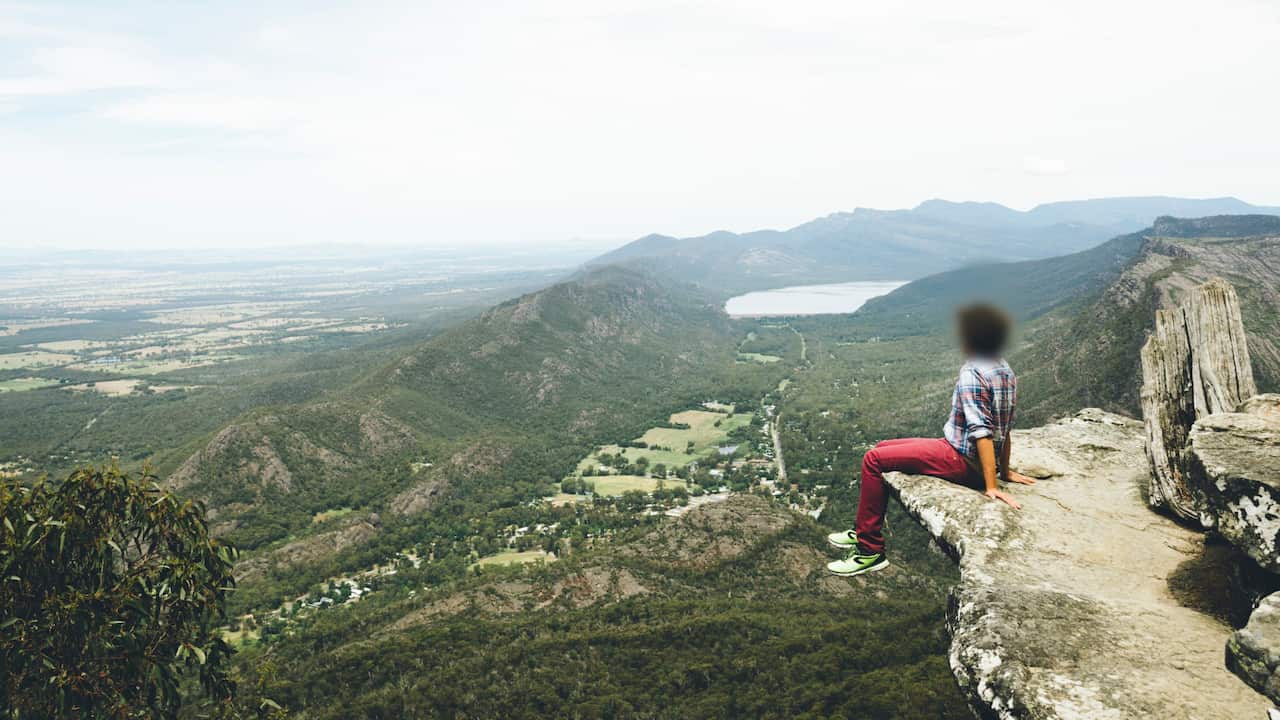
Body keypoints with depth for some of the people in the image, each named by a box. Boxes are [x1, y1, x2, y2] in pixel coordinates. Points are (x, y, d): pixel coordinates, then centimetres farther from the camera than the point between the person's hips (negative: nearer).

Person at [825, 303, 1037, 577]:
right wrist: (1005, 471, 19)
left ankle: (870, 551, -5)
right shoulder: (1005, 371, 8)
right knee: (883, 448, 16)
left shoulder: (972, 373, -21)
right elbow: (1005, 428, 13)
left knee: (873, 460, -11)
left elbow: (982, 431, -25)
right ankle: (864, 533, 22)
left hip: (961, 460, -10)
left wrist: (991, 487, -25)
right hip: (971, 460, 10)